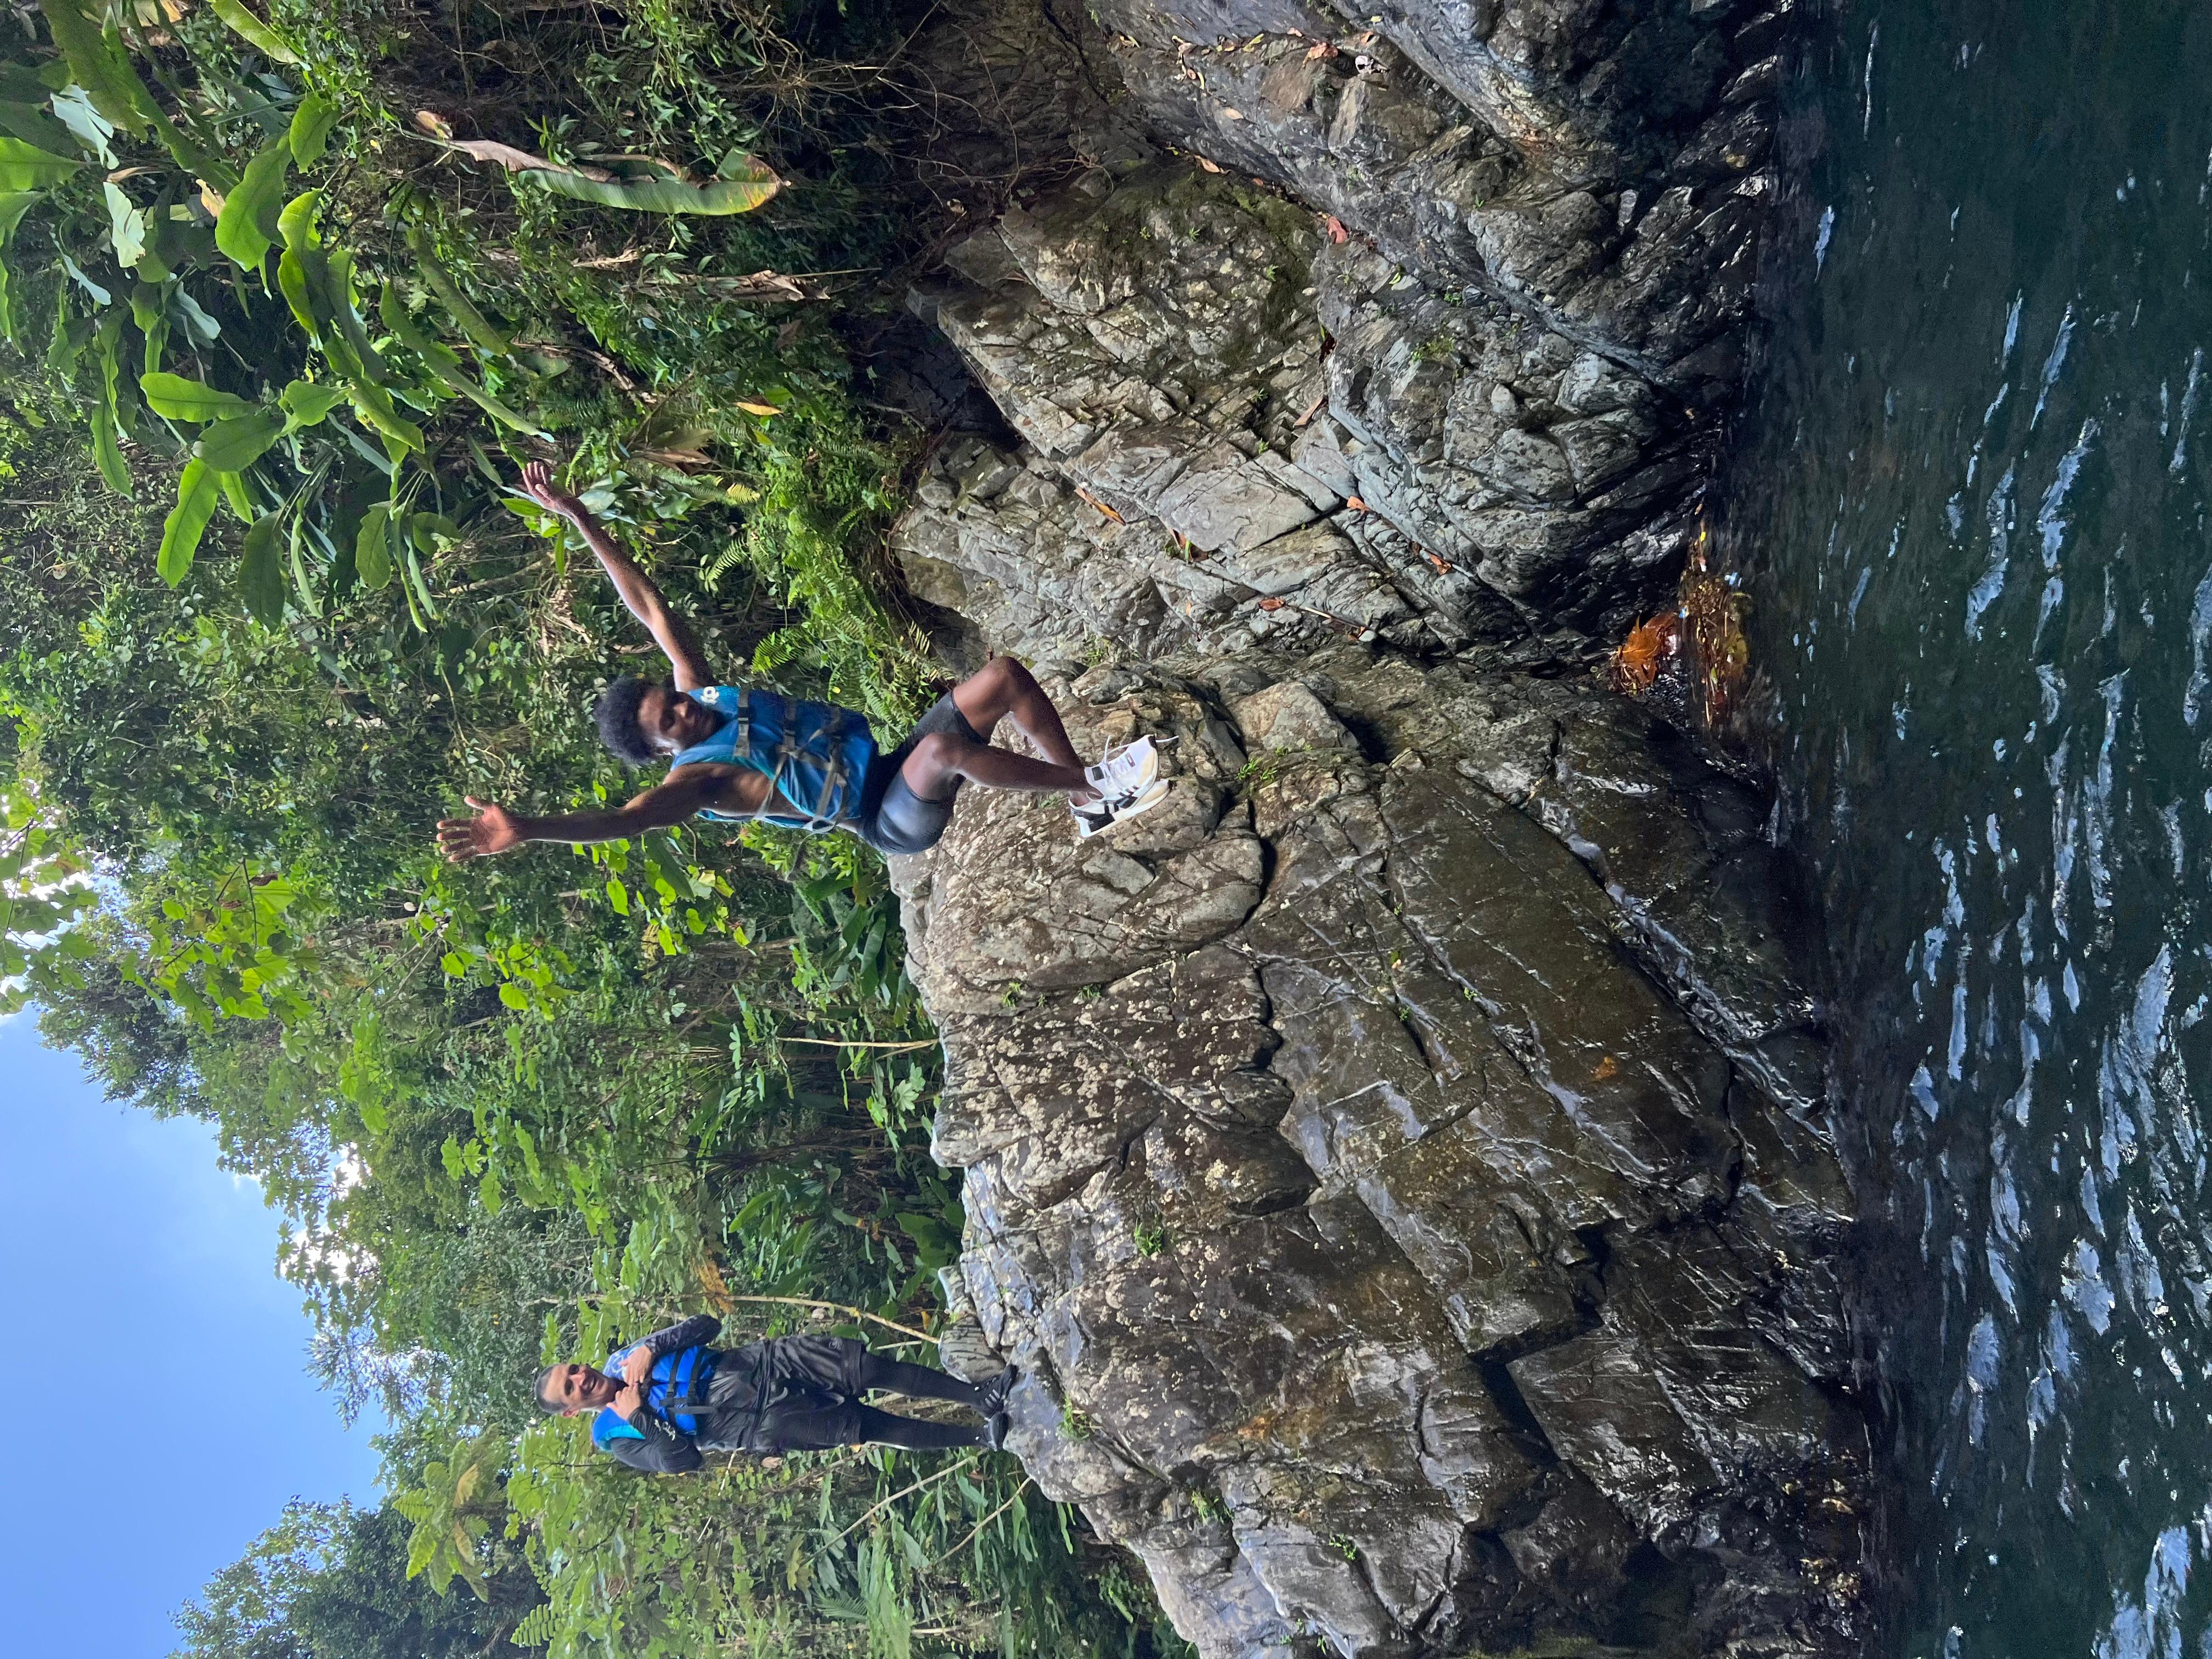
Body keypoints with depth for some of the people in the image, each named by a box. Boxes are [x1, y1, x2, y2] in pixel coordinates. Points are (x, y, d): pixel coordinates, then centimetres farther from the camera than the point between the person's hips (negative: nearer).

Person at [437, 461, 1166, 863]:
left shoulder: (703, 696, 6)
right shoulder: (696, 774, -14)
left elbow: (650, 608, 5)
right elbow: (632, 816, -32)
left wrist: (580, 519, 2)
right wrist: (525, 829, -48)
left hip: (895, 764, 8)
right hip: (894, 820, -8)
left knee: (1005, 675, -7)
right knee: (944, 746, -40)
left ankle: (1090, 798, -2)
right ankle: (1091, 787, -27)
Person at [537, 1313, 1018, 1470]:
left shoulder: (623, 1359, 14)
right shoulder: (613, 1435, 2)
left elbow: (706, 1324, 7)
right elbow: (681, 1460, -11)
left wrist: (649, 1348, -8)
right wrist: (638, 1417, -18)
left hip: (760, 1363, 4)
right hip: (758, 1424, -4)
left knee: (859, 1363, -19)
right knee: (857, 1426, -19)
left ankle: (981, 1395, -16)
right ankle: (978, 1436, -15)